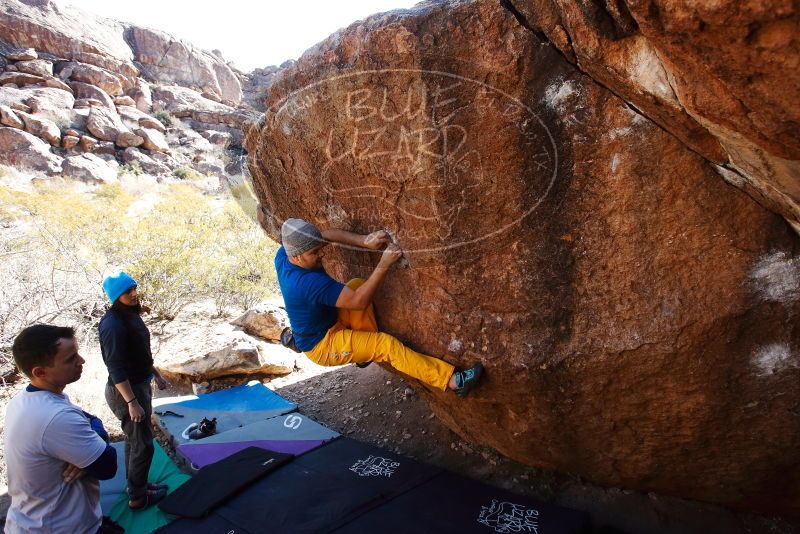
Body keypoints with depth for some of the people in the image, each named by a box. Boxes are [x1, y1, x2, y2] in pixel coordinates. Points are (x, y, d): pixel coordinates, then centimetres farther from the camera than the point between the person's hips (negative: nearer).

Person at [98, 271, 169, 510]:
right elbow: (116, 368, -26)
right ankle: (138, 497, 18)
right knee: (142, 445, 2)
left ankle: (136, 484, 38)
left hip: (139, 384, 9)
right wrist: (132, 402, -25)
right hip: (127, 391, -9)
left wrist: (156, 374, 23)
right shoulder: (114, 325, -25)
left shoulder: (130, 315, 5)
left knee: (133, 439, 22)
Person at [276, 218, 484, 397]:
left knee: (357, 284, 0)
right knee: (386, 344, -17)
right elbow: (359, 301, -33)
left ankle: (366, 350, 7)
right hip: (321, 346, -9)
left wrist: (364, 241, -22)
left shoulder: (284, 254, -14)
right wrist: (384, 265, -33)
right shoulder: (310, 282, -38)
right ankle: (453, 381, -18)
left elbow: (326, 234, -8)